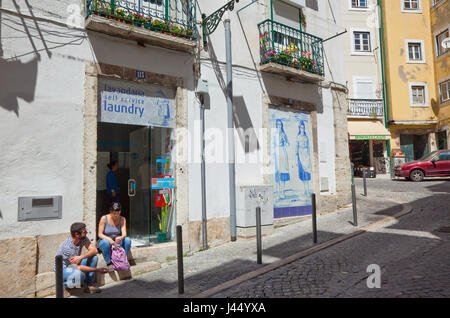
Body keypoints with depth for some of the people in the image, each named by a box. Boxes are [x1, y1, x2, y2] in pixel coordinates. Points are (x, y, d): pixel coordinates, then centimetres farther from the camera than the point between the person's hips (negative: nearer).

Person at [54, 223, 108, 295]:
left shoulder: (83, 238, -13)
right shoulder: (67, 247, -31)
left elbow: (94, 250, -20)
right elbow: (78, 267, -27)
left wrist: (81, 257, -37)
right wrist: (98, 270, -26)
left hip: (75, 265, 7)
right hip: (62, 269, -7)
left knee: (94, 257, -17)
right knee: (80, 274, -38)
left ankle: (88, 285, -6)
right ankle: (65, 285, -4)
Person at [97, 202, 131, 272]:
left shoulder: (122, 219, -4)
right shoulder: (104, 218, -11)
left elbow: (124, 233, -14)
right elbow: (100, 234, -13)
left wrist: (121, 237, -39)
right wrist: (109, 239, -33)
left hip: (117, 242, 2)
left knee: (127, 240, -27)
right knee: (106, 242, -37)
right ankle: (109, 263, -23)